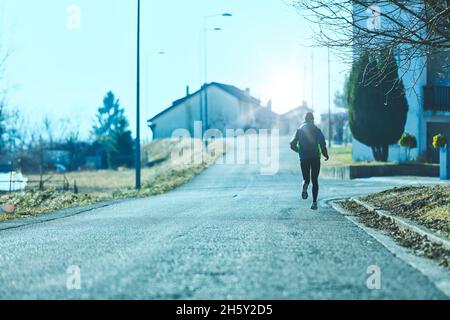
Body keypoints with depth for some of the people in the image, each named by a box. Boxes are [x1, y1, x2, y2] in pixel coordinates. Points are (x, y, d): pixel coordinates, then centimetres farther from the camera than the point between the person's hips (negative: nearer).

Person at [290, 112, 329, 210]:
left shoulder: (299, 130, 5)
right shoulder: (317, 130, 1)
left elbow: (293, 145, 2)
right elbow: (322, 144, -9)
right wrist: (326, 155, 5)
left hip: (304, 158, 1)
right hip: (315, 157, -1)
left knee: (306, 179, 13)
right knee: (314, 180, 6)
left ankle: (305, 186, -24)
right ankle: (314, 202, -5)